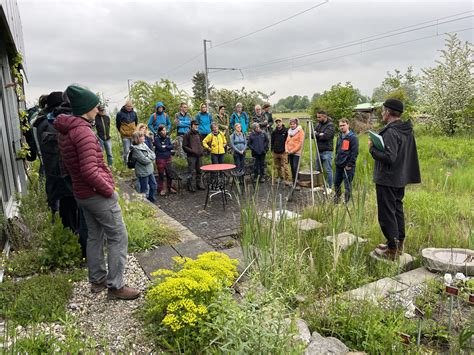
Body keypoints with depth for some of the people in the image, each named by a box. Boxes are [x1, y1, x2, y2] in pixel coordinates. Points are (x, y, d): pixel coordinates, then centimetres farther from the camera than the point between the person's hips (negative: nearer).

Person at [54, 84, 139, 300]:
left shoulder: (65, 131, 9)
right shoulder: (83, 131, -21)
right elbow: (89, 171, -28)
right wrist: (109, 190, -16)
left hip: (82, 194, 10)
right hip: (98, 194, -9)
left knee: (95, 236, 20)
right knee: (118, 238, 1)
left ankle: (97, 280, 31)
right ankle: (115, 286, 8)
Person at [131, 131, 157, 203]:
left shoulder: (144, 144, 5)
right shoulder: (136, 149, -19)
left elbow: (153, 154, 4)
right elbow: (144, 160, -24)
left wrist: (149, 157, -15)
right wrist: (151, 158, -7)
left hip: (149, 170, 8)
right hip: (143, 172, -8)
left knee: (153, 185, 19)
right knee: (144, 189, 6)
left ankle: (151, 198, 38)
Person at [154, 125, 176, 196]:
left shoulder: (168, 138, 6)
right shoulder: (157, 138, -9)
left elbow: (171, 147, 0)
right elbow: (160, 148, -16)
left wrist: (165, 146, -13)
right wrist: (168, 147, -5)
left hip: (168, 158, 5)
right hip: (160, 159, -5)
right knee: (161, 175, 3)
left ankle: (170, 188, 26)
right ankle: (161, 189, 15)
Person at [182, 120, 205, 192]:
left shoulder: (198, 134, 15)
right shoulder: (187, 135, -4)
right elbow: (184, 146, -7)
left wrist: (202, 149, 8)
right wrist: (192, 151, -16)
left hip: (199, 156, 6)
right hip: (191, 156, -6)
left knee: (199, 171, 13)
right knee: (192, 172, -6)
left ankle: (199, 184, 23)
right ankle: (191, 186, 1)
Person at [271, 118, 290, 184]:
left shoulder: (286, 131, -1)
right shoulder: (274, 132, 10)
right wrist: (272, 151, 10)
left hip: (283, 152, -4)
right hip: (275, 152, 4)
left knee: (285, 166, -10)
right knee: (276, 166, 10)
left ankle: (286, 179, -7)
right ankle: (277, 178, 20)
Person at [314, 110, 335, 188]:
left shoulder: (330, 125, -10)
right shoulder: (319, 124, 14)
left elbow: (325, 136, -23)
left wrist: (316, 134, -9)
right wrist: (319, 134, -13)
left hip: (327, 151, -8)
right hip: (319, 151, 8)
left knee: (328, 170, -3)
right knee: (318, 170, 15)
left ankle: (329, 187, 3)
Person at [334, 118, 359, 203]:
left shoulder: (353, 137, -11)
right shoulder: (339, 137, 13)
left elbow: (355, 152, -15)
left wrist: (350, 165, -16)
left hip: (348, 166, -7)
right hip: (339, 165, 8)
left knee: (347, 184, -1)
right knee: (336, 182, 14)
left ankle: (346, 201, 9)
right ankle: (336, 199, 29)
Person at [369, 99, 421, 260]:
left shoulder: (390, 132, -21)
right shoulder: (407, 131, 9)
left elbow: (389, 157, -28)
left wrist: (372, 149, -17)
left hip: (387, 180, -10)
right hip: (401, 179, 10)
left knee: (386, 214, -1)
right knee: (397, 209, 19)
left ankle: (392, 250, 6)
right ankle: (399, 244, 30)